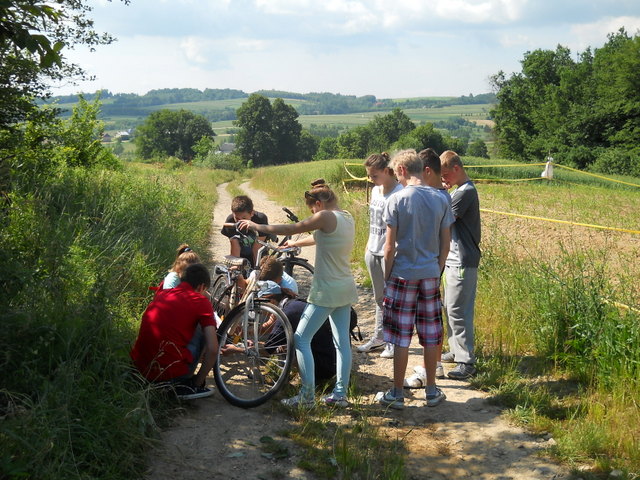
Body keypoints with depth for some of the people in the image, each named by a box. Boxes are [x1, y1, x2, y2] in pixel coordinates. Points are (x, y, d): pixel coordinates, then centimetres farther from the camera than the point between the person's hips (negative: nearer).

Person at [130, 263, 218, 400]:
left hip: (139, 369, 7)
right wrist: (198, 382, 7)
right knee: (202, 329, 13)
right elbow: (212, 349, -7)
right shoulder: (200, 301, 0)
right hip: (170, 372, -6)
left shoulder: (161, 294, 17)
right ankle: (184, 384, 9)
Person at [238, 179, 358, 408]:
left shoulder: (326, 216, -16)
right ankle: (340, 393, 16)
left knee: (301, 338, 0)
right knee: (342, 342, 11)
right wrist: (295, 243, 34)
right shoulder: (348, 218, 9)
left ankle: (307, 395, -1)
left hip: (326, 291, -9)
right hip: (346, 289, 9)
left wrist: (256, 226, 0)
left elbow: (291, 228, -10)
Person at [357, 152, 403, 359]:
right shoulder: (375, 190, 11)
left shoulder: (400, 193, -15)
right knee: (379, 297, 17)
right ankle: (378, 337, 27)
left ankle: (393, 342, 11)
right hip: (373, 251, 8)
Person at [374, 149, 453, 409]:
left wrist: (387, 278, 1)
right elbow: (445, 244, 6)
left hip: (403, 275, -4)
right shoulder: (440, 200, 1)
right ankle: (431, 391, 22)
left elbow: (390, 247, -10)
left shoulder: (397, 200, -11)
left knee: (401, 337, 4)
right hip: (431, 275, 4)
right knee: (431, 335, 12)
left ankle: (397, 394, 12)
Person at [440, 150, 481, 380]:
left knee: (457, 310, -8)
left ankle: (466, 361, -2)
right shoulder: (460, 190, 15)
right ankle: (456, 351, 28)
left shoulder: (466, 192, -17)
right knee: (450, 308, 17)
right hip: (454, 259, 10)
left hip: (462, 261, -10)